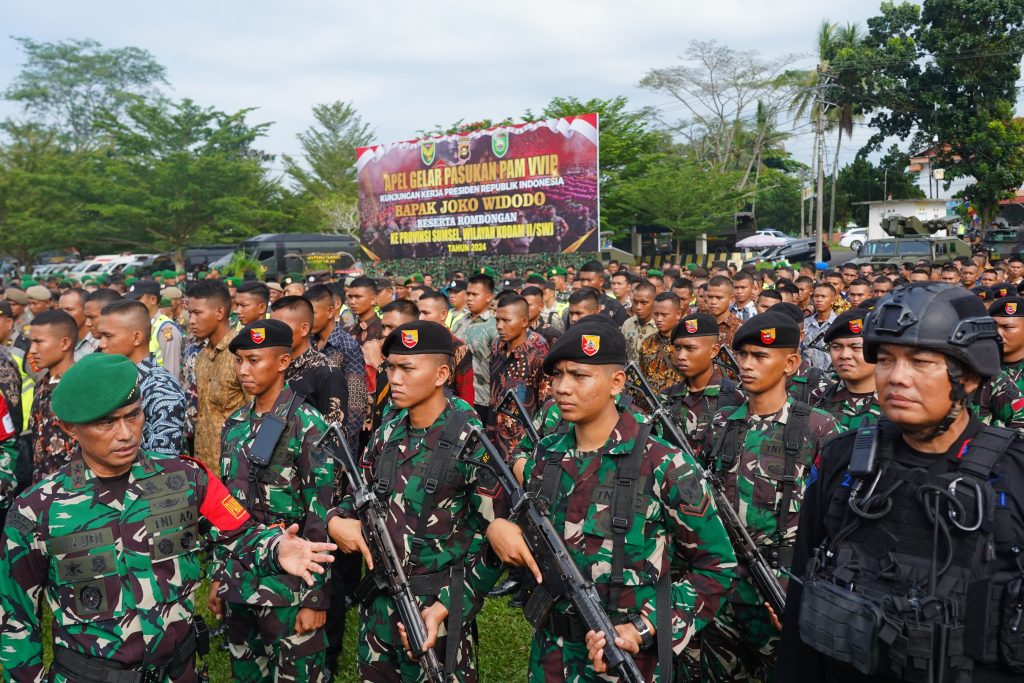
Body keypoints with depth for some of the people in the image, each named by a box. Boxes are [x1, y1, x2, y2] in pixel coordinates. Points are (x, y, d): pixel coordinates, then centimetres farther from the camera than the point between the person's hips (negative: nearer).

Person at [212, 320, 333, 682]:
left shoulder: (308, 424, -11)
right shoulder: (235, 424, 8)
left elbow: (321, 516, -13)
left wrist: (315, 597, -15)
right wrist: (218, 574, 13)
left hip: (288, 584, -6)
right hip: (238, 580, 6)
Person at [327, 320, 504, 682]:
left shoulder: (472, 441, -17)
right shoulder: (388, 431, 2)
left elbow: (492, 538, -15)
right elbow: (361, 494, 13)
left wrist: (445, 608, -20)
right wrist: (336, 520, -9)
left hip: (435, 607, -6)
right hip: (379, 601, 6)